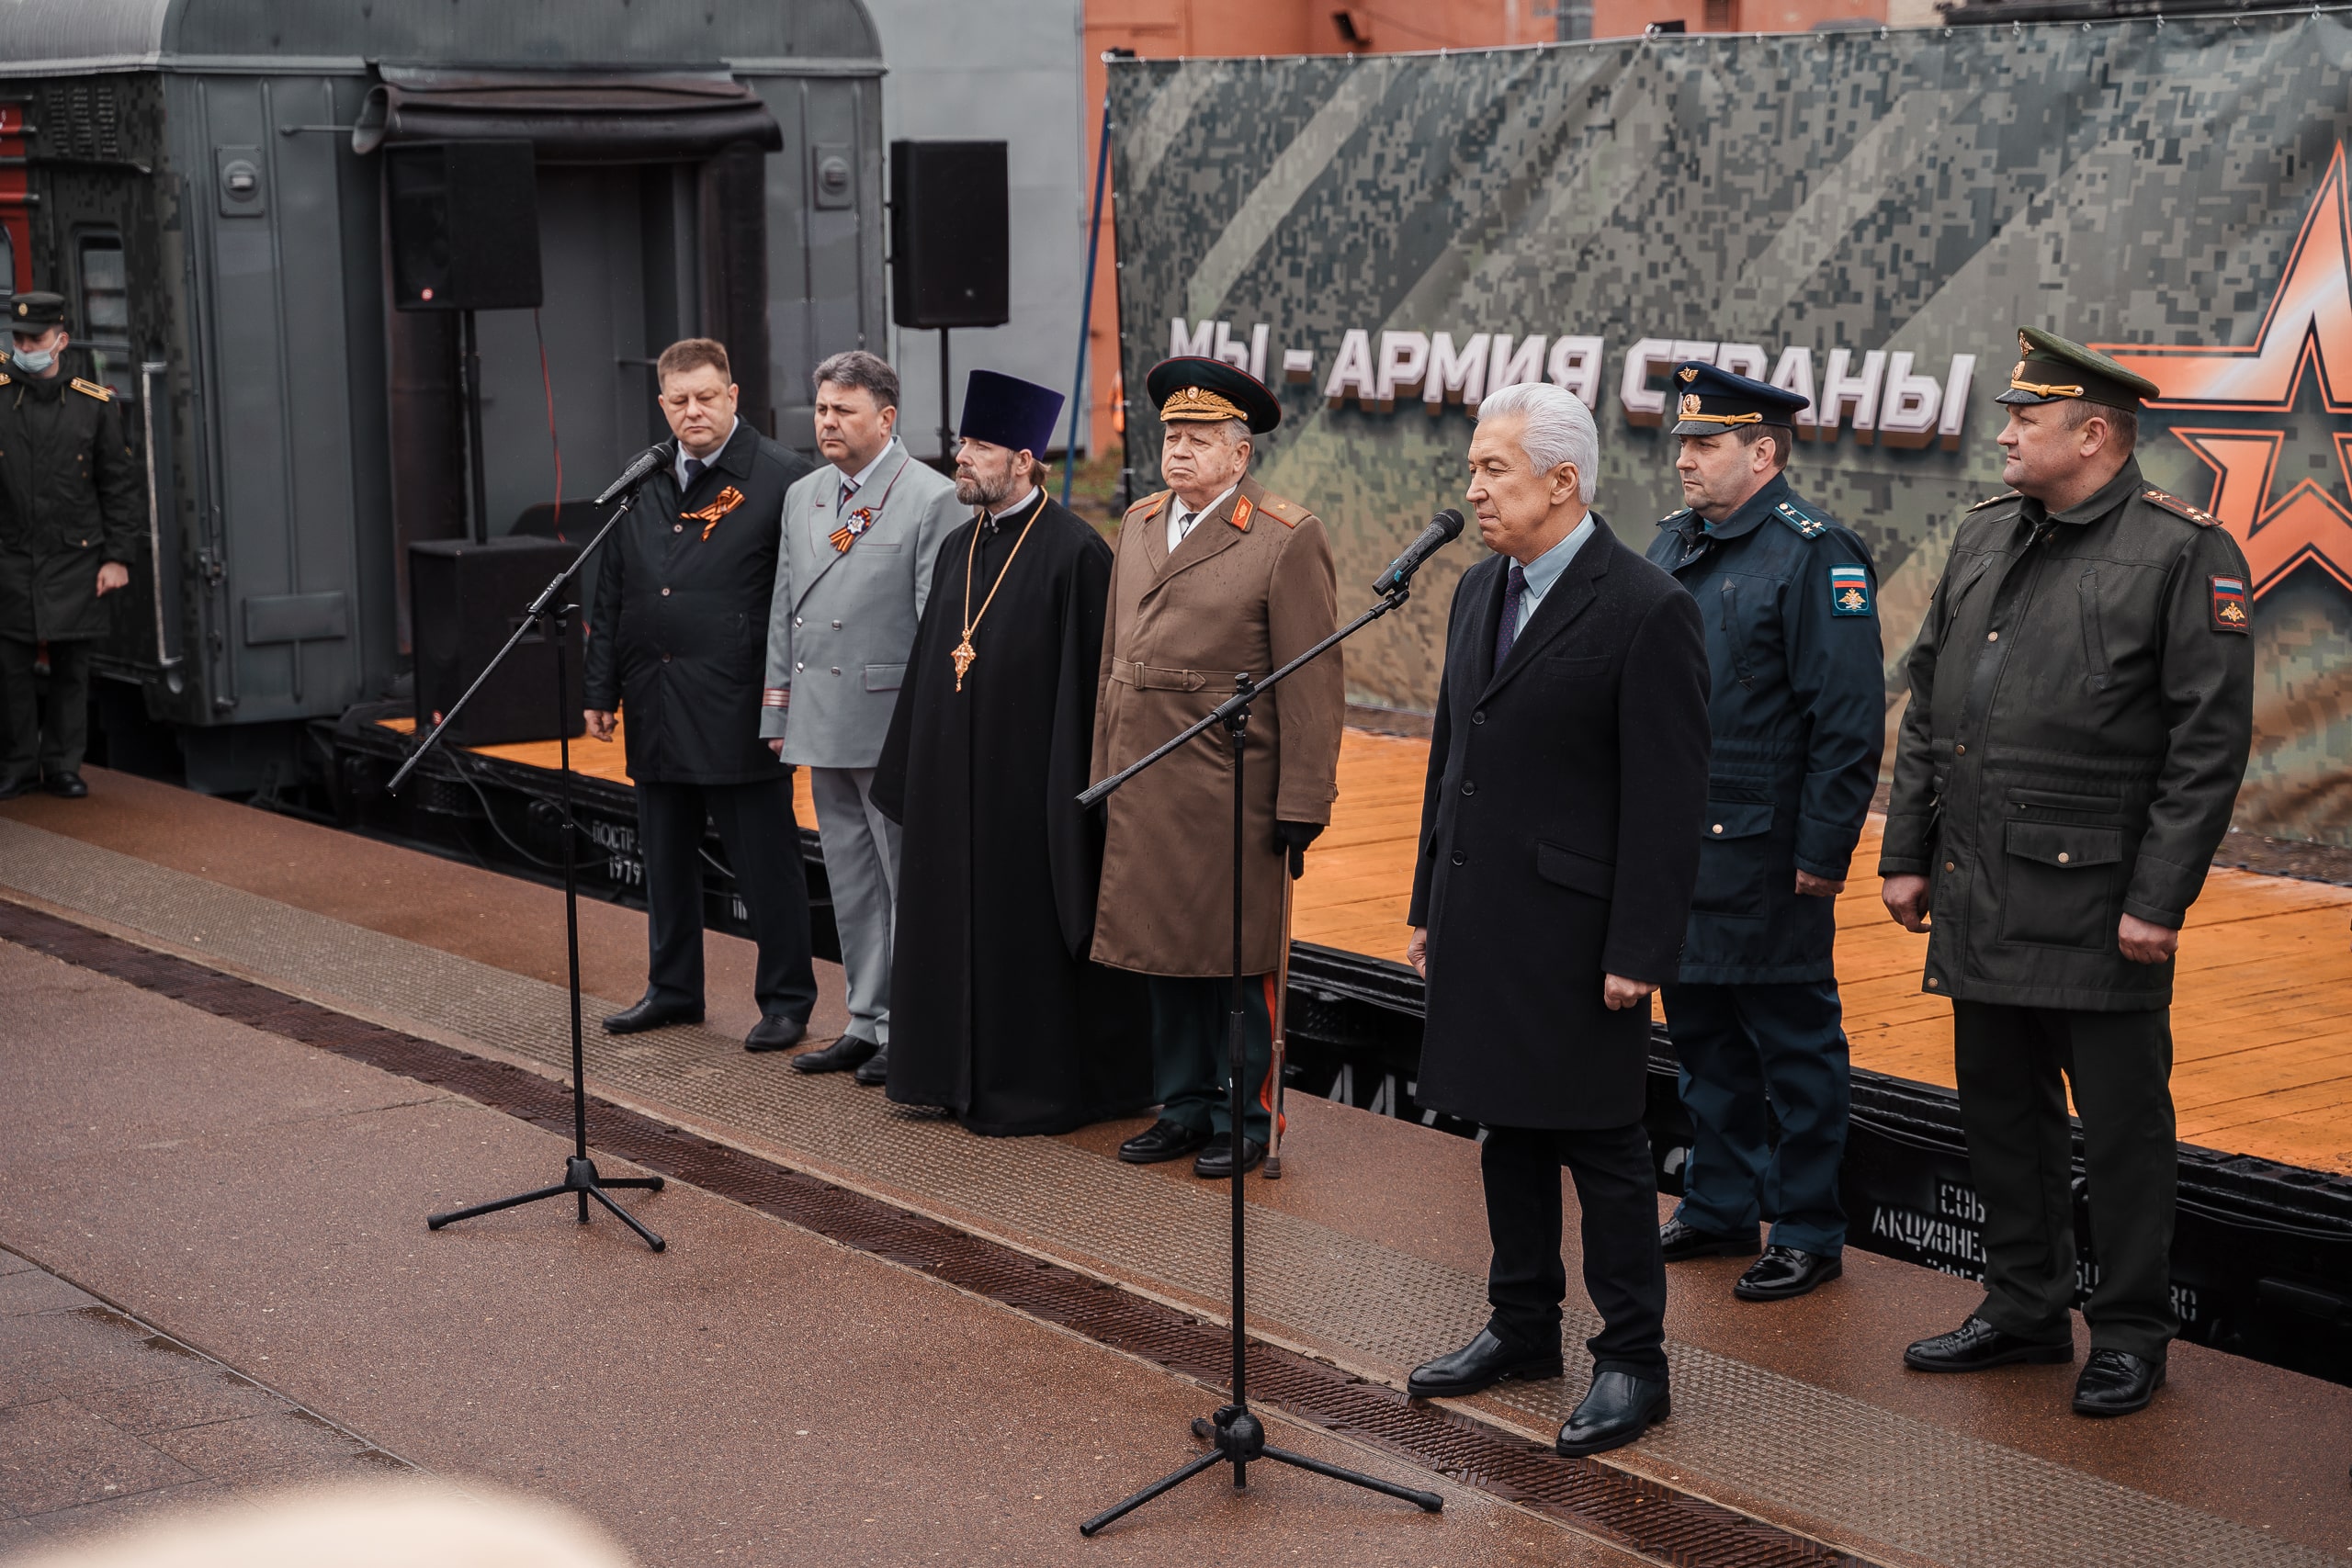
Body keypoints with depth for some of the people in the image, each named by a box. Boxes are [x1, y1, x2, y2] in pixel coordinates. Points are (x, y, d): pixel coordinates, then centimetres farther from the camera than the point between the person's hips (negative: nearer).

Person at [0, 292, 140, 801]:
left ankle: (63, 765, 16)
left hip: (76, 561, 0)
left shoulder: (96, 404, 2)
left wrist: (117, 558, -1)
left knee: (71, 667, 5)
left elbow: (120, 486, 4)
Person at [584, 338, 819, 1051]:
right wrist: (600, 691, 13)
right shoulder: (643, 485, 11)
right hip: (655, 710, 6)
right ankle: (673, 987, 29)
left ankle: (786, 1000, 11)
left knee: (765, 861, 1)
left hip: (739, 712, -6)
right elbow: (610, 597, 16)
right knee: (666, 856, 16)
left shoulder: (780, 477, -6)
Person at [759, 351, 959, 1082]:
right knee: (850, 882, 14)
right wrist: (778, 708, 13)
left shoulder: (931, 499, -8)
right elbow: (783, 609, 17)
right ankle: (868, 1022, 23)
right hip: (821, 722, 7)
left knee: (906, 882, -1)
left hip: (891, 722, -7)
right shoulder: (802, 497, 14)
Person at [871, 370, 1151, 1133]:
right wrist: (913, 775, 14)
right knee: (960, 926, 13)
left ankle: (1038, 1088, 11)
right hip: (954, 783, 8)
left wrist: (1074, 790, -17)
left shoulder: (1073, 550, -13)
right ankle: (959, 1073, 25)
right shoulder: (958, 548, 11)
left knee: (1029, 931, 1)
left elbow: (1089, 678, -14)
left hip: (1029, 784, -8)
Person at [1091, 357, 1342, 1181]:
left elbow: (1312, 683, -11)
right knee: (1166, 953, 13)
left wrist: (1301, 807, -13)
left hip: (1234, 794, -6)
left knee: (1237, 959, 3)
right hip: (1145, 788, 6)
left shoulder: (1287, 538, -9)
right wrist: (1104, 767, 14)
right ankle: (1183, 1107, 25)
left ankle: (1244, 1120, 15)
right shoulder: (1140, 523, 11)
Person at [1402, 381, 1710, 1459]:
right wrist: (1429, 905, 15)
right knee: (1508, 1131, 16)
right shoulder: (1479, 589, 10)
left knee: (1601, 1147, 1)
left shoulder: (1648, 610, -14)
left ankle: (1632, 1361, 12)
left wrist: (1639, 953, -17)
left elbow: (1668, 800, -15)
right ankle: (1523, 1328, 30)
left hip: (1576, 936, -7)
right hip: (1482, 923, 7)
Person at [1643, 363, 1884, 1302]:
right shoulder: (1673, 547, 12)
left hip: (1767, 861, -8)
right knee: (1704, 1038, 16)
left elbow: (1849, 722, -15)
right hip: (1678, 850, 8)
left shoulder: (1814, 554, -12)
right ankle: (1719, 1207, 28)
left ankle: (1807, 1234, 11)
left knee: (1794, 1046, 3)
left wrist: (1824, 852, -17)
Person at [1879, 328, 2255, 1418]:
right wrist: (1907, 854, 12)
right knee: (2002, 1112, 14)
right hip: (1981, 898, 6)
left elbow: (2210, 743, -11)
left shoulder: (2185, 552, -9)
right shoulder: (1984, 537, 11)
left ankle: (2130, 1337, 16)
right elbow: (1927, 706, 16)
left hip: (2099, 906, -6)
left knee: (2122, 1124, 3)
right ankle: (2024, 1310, 28)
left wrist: (2160, 899, -15)